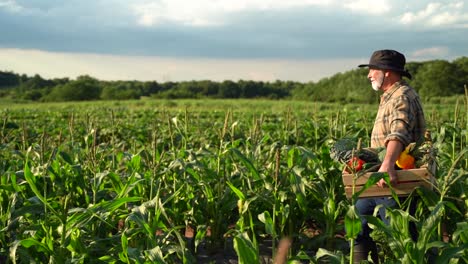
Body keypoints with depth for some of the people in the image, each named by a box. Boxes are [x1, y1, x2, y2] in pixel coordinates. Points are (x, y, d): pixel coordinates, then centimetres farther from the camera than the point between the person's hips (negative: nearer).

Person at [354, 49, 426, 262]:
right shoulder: (390, 97, 18)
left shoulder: (402, 96, -15)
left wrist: (388, 163, -49)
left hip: (396, 183, -10)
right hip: (379, 183, 10)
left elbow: (399, 133, -35)